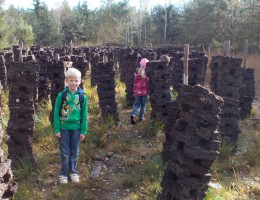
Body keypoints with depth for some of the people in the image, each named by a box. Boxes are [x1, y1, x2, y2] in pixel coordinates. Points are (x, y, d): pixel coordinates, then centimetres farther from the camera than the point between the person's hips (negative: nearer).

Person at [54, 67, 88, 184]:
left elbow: (84, 115, 0)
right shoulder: (61, 95, -8)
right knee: (65, 153, 7)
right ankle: (63, 173, 22)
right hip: (64, 128, -1)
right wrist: (57, 130, -6)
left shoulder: (82, 96, -5)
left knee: (75, 153, 13)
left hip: (76, 129, 1)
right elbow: (56, 113, -4)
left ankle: (73, 171, 29)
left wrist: (83, 131, 0)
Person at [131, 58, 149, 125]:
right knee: (143, 105, 11)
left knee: (136, 104, 12)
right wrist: (149, 91, 2)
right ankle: (141, 117, 17)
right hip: (144, 91, -3)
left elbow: (135, 82, 5)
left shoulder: (137, 72, -2)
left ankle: (133, 115, -9)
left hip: (137, 91, 3)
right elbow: (148, 82, -10)